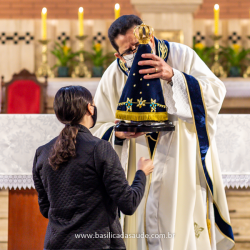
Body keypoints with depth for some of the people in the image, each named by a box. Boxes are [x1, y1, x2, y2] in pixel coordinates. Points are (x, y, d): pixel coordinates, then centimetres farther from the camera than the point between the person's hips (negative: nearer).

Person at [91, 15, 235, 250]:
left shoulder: (181, 56, -5)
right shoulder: (113, 77, 0)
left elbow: (216, 93, -14)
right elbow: (97, 129, 3)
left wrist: (173, 76, -27)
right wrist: (118, 134, -20)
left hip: (182, 165, -2)